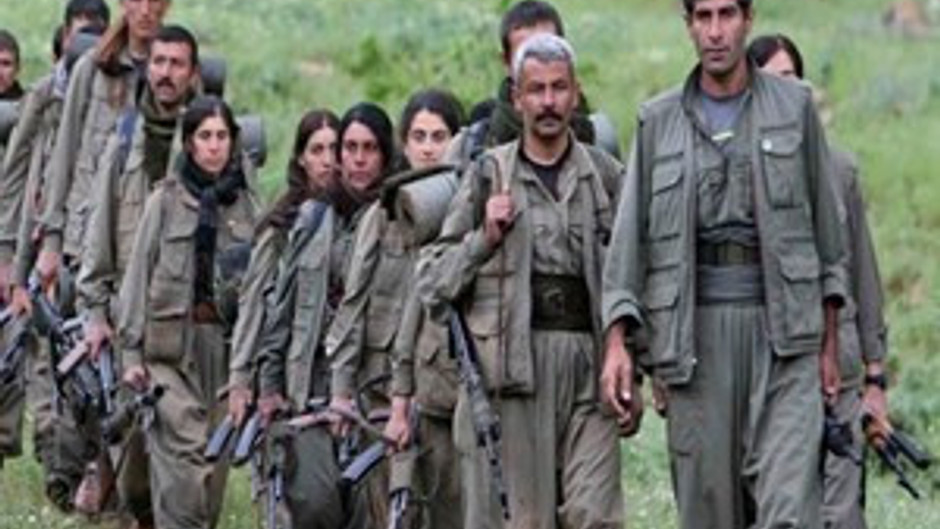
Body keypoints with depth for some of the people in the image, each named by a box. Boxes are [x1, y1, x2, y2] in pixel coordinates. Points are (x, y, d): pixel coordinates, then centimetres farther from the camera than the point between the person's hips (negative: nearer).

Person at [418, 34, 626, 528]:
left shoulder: (607, 176, 12)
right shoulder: (487, 175, 8)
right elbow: (432, 278, 8)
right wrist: (485, 238, -6)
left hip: (587, 360, 1)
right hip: (509, 364, -1)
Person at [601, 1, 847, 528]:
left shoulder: (795, 107, 7)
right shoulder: (658, 122, 9)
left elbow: (827, 224, 10)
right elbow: (629, 237, 6)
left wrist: (830, 342, 7)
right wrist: (618, 341, -5)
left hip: (782, 328, -1)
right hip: (696, 328, 1)